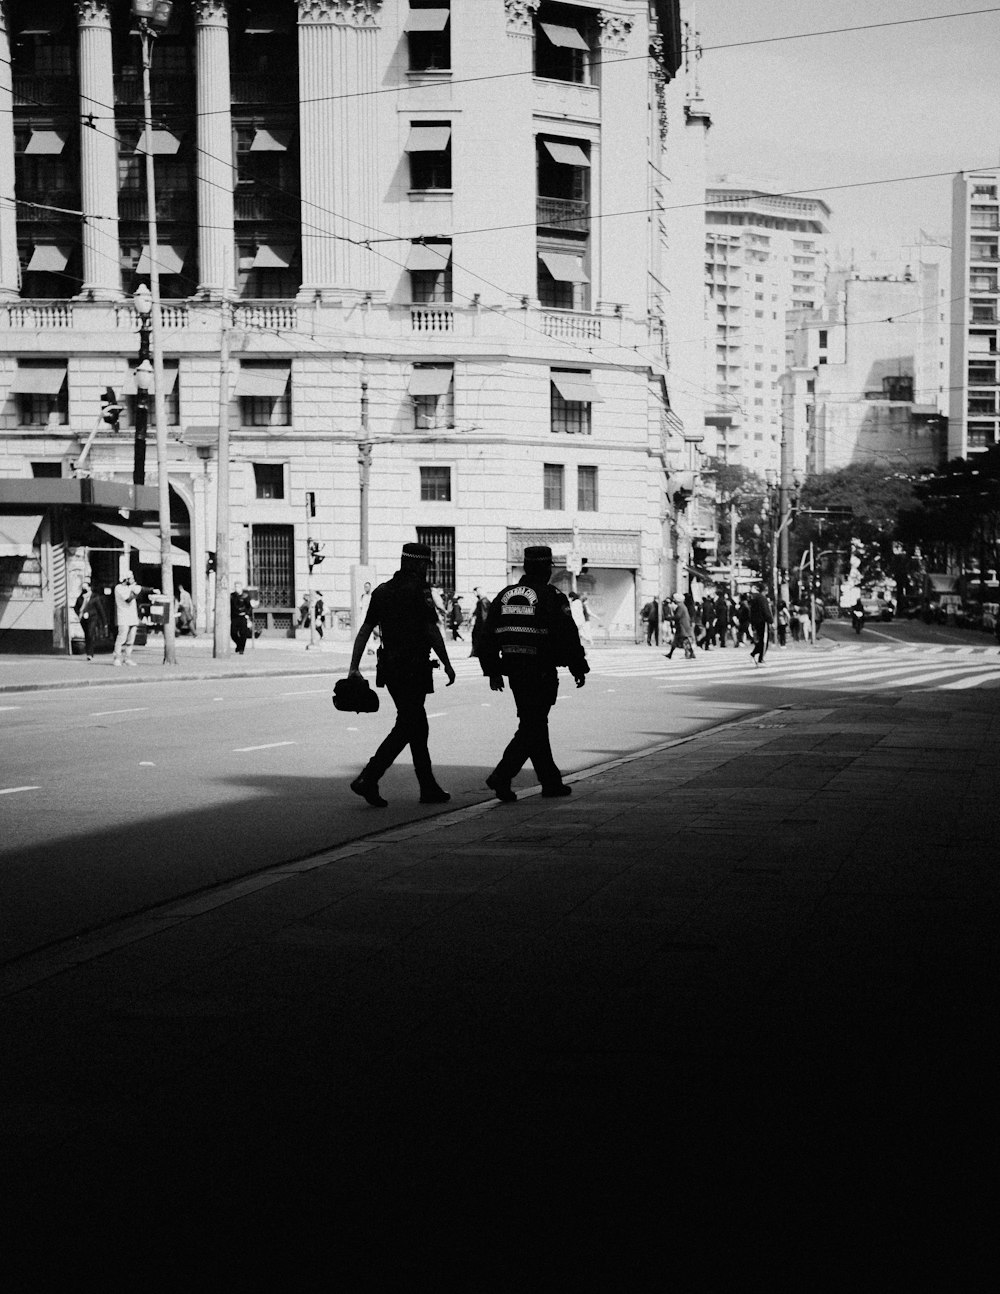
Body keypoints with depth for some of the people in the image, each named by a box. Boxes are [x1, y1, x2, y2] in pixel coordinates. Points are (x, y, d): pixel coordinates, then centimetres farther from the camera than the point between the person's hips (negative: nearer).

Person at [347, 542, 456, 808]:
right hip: (414, 669, -8)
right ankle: (368, 780, -15)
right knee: (405, 728, -5)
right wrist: (447, 664, -3)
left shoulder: (382, 591, 10)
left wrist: (354, 668, 7)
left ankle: (429, 788, 19)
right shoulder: (419, 591, -11)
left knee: (418, 725, 15)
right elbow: (432, 631, -12)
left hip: (389, 667, 8)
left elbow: (365, 630, 8)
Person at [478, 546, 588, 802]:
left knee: (535, 725, 15)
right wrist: (579, 669, 3)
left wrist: (493, 671, 16)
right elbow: (569, 638, -9)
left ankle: (551, 782, 22)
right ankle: (501, 776, -17)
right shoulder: (552, 598, -9)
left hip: (515, 672, 7)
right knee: (531, 728, -4)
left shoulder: (504, 596, 9)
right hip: (541, 673, -7)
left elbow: (488, 637, 10)